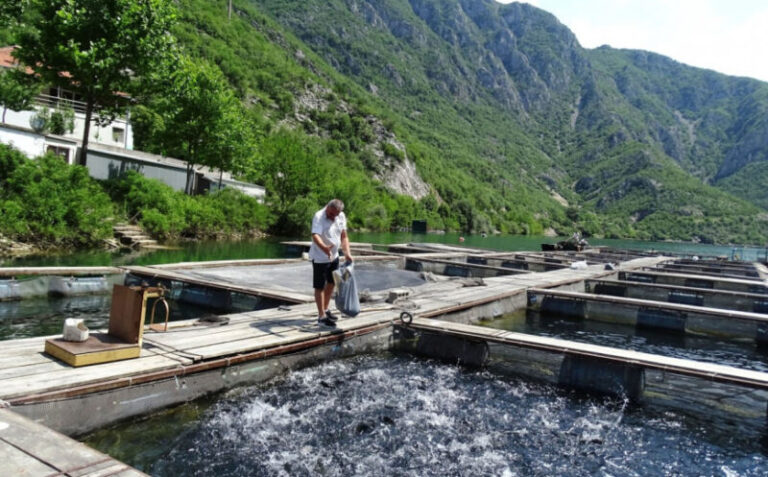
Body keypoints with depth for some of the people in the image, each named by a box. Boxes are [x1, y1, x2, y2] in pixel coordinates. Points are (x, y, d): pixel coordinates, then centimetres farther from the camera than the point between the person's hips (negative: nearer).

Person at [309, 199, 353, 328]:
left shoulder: (341, 216, -3)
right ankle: (321, 317, 8)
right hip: (320, 258, -8)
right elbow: (315, 236, -40)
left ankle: (325, 309, 38)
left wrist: (347, 252, -9)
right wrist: (324, 248, -58)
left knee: (331, 283, 20)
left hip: (334, 256, 8)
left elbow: (344, 236, 3)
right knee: (320, 286, 1)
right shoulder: (319, 217, -25)